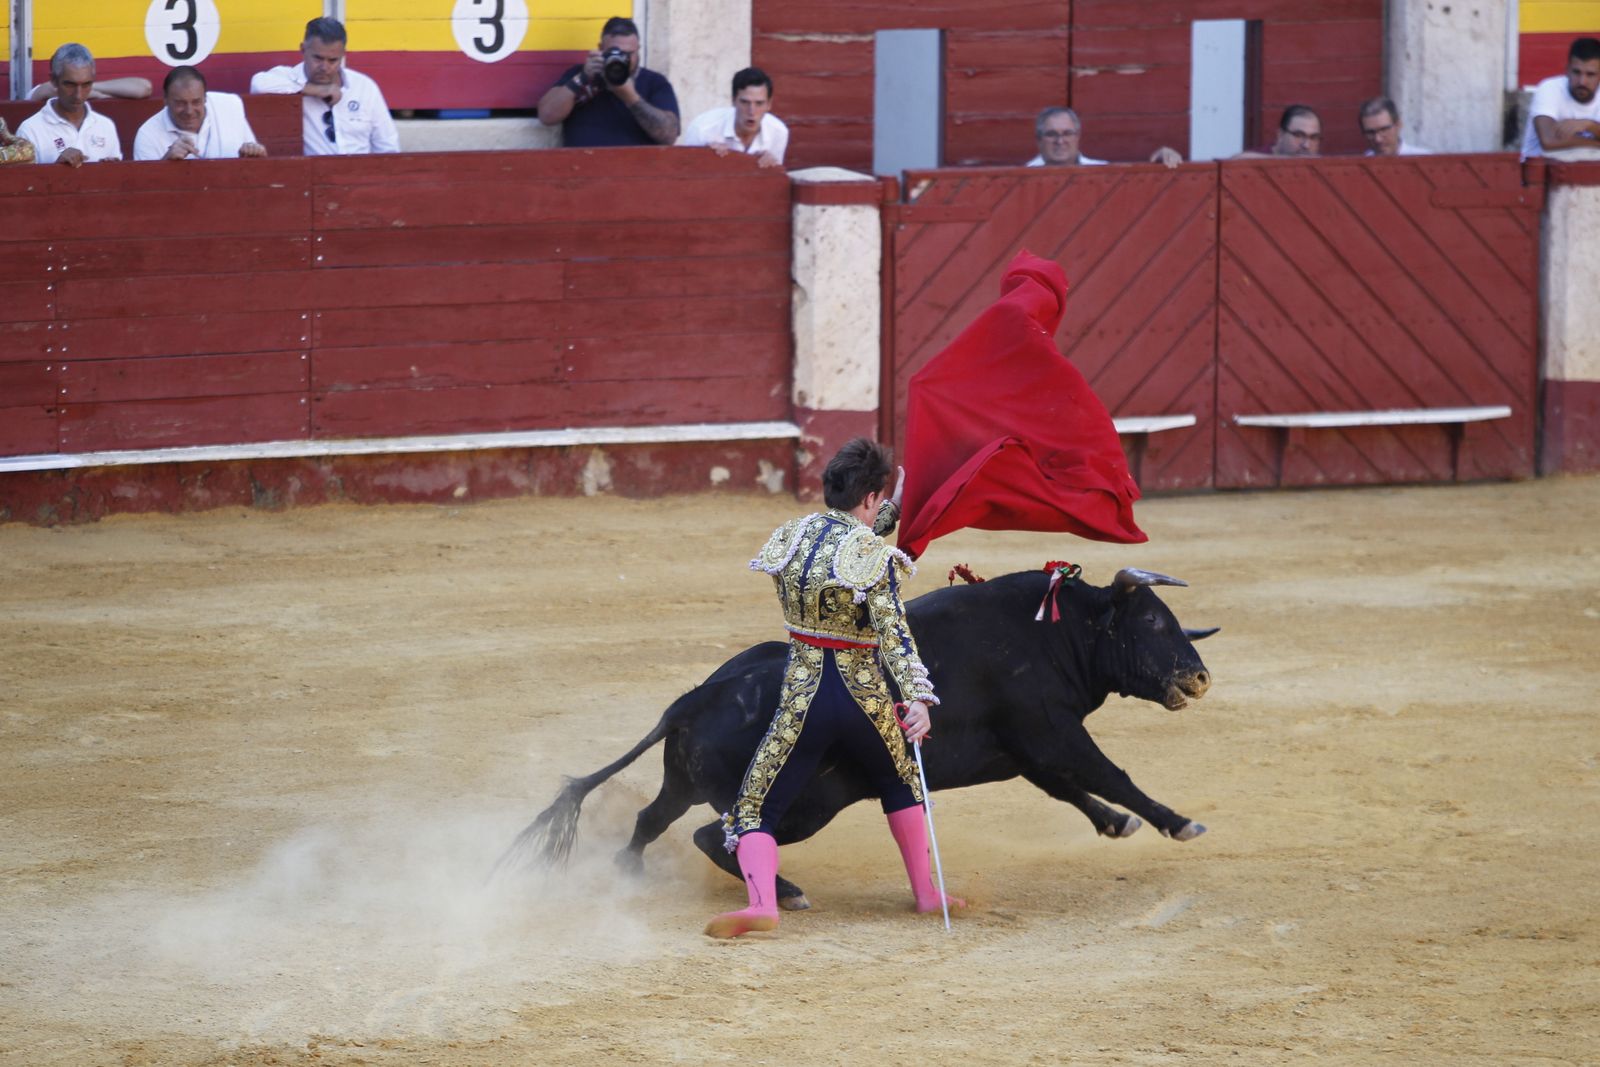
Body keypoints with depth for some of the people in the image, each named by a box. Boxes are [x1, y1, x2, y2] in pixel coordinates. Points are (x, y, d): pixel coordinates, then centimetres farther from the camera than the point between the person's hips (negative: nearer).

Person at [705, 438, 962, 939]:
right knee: (900, 783, 30)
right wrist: (919, 699, -33)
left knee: (752, 812, 3)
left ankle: (761, 903, -23)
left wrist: (895, 509, 31)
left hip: (803, 700, 1)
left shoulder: (793, 536, 1)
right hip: (864, 699, -1)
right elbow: (894, 633, -24)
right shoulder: (875, 556, -13)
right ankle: (925, 891, 33)